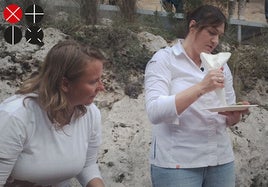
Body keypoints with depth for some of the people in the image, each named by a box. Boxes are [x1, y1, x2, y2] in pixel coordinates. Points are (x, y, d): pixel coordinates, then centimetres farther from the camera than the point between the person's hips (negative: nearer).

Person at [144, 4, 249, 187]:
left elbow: (229, 120, 13)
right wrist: (201, 87, -27)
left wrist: (236, 114, -10)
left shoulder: (221, 66, 10)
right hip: (177, 163, -5)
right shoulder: (164, 59, -5)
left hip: (221, 160, 5)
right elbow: (155, 112, -19)